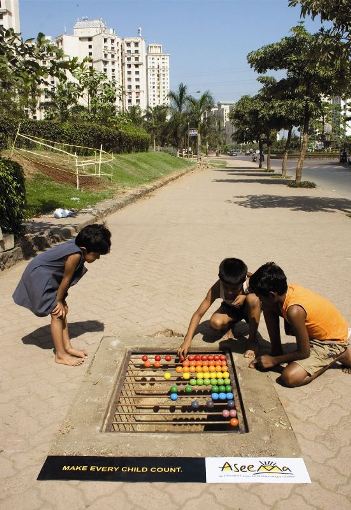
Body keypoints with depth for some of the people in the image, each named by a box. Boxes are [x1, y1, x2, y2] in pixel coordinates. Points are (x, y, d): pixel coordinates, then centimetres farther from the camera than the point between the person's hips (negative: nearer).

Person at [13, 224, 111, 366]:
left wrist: (61, 301, 2)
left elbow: (65, 279, 1)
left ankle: (67, 347, 21)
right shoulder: (75, 255, -31)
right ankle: (60, 355, 3)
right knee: (57, 314, -6)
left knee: (63, 311, 12)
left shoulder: (78, 246, -4)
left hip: (49, 277, 9)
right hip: (39, 277, -9)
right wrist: (59, 300, -5)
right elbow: (66, 280, -18)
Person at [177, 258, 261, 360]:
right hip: (230, 308, 0)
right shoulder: (216, 289, -30)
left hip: (248, 309, 0)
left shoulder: (250, 282, -34)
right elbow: (198, 314, -29)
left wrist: (245, 296, -35)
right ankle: (230, 324, 8)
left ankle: (252, 340, -14)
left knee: (252, 299, -36)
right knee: (215, 323, -32)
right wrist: (187, 340, -39)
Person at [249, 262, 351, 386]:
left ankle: (341, 355, -3)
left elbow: (304, 353, -23)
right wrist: (275, 352, 4)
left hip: (333, 340, -7)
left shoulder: (294, 311, -34)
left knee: (289, 378, -20)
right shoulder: (287, 289, -13)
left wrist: (274, 360, -11)